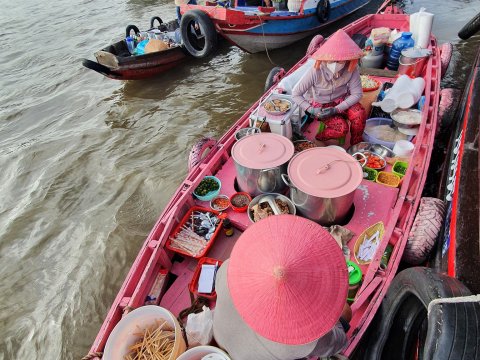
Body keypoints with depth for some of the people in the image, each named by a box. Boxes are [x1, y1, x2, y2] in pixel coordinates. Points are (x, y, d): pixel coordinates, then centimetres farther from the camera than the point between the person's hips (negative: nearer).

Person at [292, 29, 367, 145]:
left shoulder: (351, 69, -19)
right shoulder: (316, 71, -26)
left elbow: (357, 94, -14)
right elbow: (296, 94, -21)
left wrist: (336, 109, -26)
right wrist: (311, 110, -30)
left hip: (342, 101, 3)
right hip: (322, 105, -3)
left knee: (360, 114, -27)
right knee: (342, 128, -26)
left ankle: (355, 146, -1)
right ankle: (319, 136, 7)